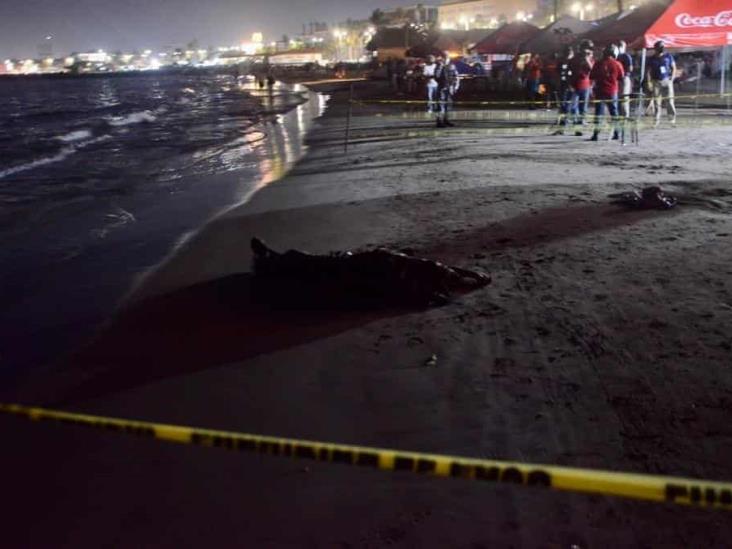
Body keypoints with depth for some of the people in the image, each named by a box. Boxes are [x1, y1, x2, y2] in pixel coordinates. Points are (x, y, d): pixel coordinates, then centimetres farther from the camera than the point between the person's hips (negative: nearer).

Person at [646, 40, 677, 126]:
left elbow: (673, 68, 10)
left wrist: (671, 79, 1)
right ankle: (657, 119, 6)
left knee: (670, 100, -4)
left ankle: (672, 118, 5)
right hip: (656, 82, 0)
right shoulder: (652, 59, 2)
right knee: (656, 101, -1)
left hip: (667, 81, 0)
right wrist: (649, 82, -2)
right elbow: (648, 71, 6)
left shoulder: (668, 56, 3)